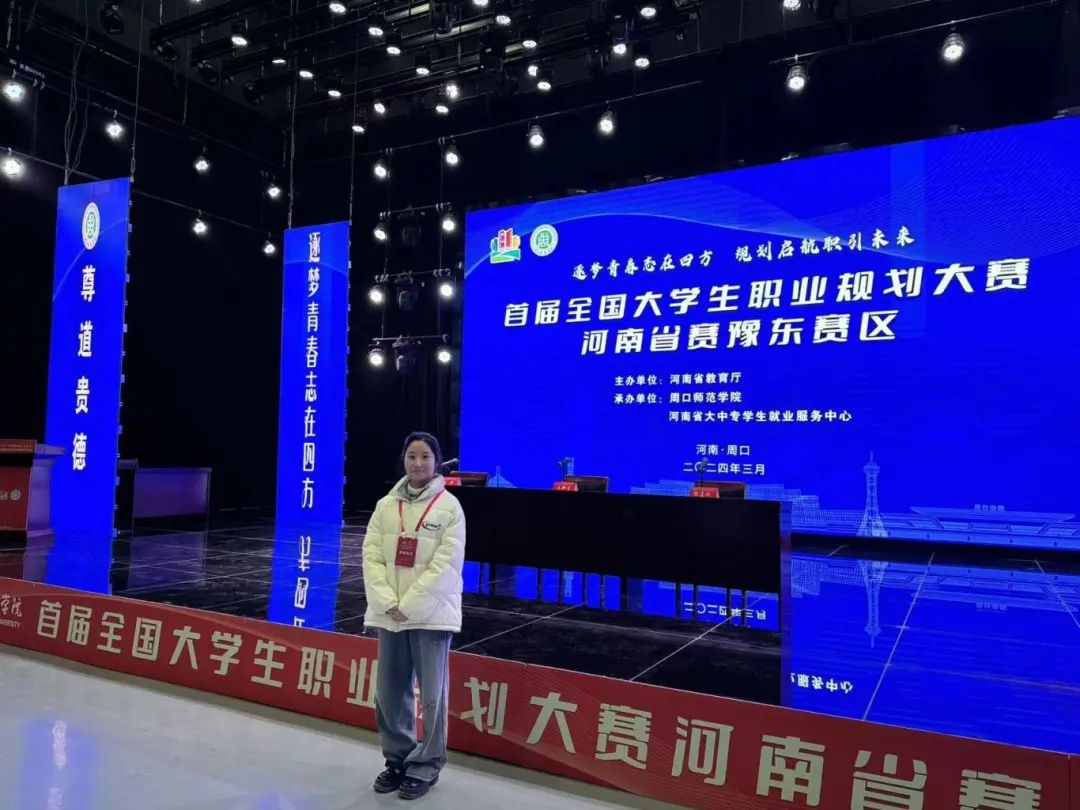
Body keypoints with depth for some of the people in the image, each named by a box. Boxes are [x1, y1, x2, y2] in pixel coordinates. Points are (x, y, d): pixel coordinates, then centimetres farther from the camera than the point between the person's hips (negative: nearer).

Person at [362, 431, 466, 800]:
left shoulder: (449, 506, -7)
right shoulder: (386, 505, 5)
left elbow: (446, 565, -12)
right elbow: (371, 556, 0)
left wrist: (409, 605, -14)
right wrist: (388, 604, -11)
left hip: (431, 614, -4)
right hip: (389, 614, 4)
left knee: (431, 695, 3)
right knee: (389, 693, 12)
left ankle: (425, 767, 21)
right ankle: (397, 759, 32)